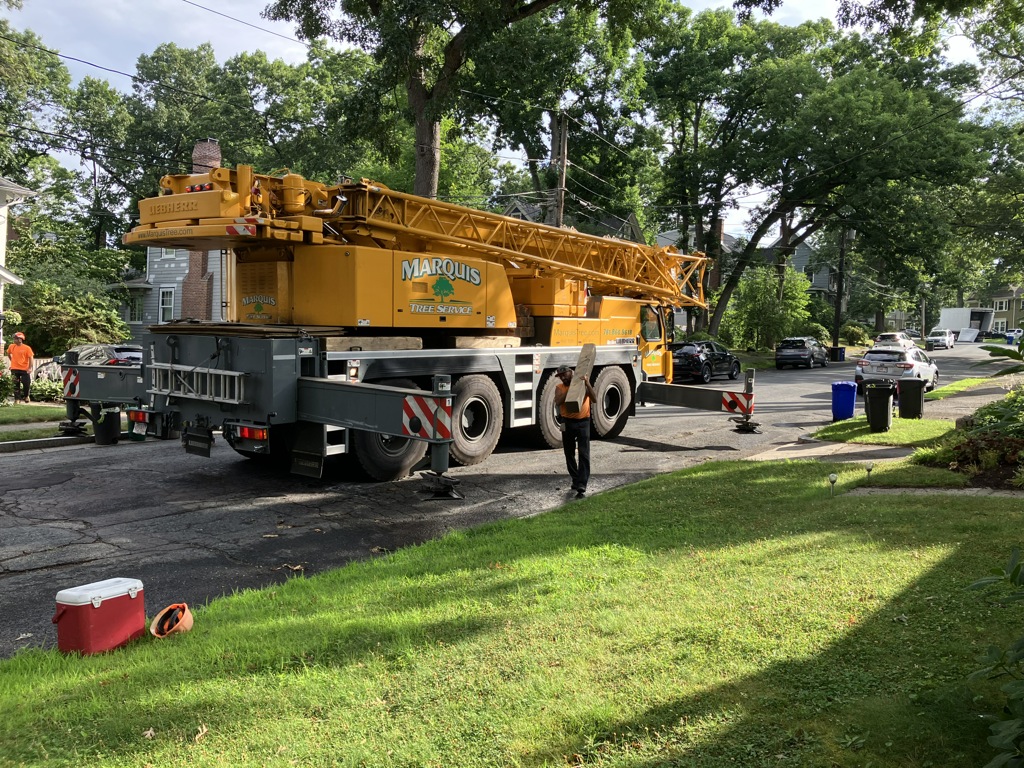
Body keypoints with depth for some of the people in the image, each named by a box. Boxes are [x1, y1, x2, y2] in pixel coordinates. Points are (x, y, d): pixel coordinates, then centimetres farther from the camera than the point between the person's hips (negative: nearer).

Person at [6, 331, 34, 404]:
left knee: (26, 384, -2)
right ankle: (17, 399, 9)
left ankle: (26, 396, 23)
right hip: (14, 369, 3)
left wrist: (30, 368, -15)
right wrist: (12, 360, 12)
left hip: (25, 369, -3)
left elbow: (31, 358, -9)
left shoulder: (27, 348, -10)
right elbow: (8, 354, 22)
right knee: (16, 384, 4)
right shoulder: (11, 346, 2)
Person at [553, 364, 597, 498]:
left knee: (584, 455, -9)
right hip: (567, 423, 3)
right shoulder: (560, 387, 4)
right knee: (569, 453, 13)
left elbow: (594, 399, -11)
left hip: (583, 422, -2)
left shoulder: (583, 385, 2)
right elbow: (558, 401, -15)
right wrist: (570, 388, -18)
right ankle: (576, 479, 31)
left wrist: (587, 383, -20)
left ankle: (581, 486, -13)